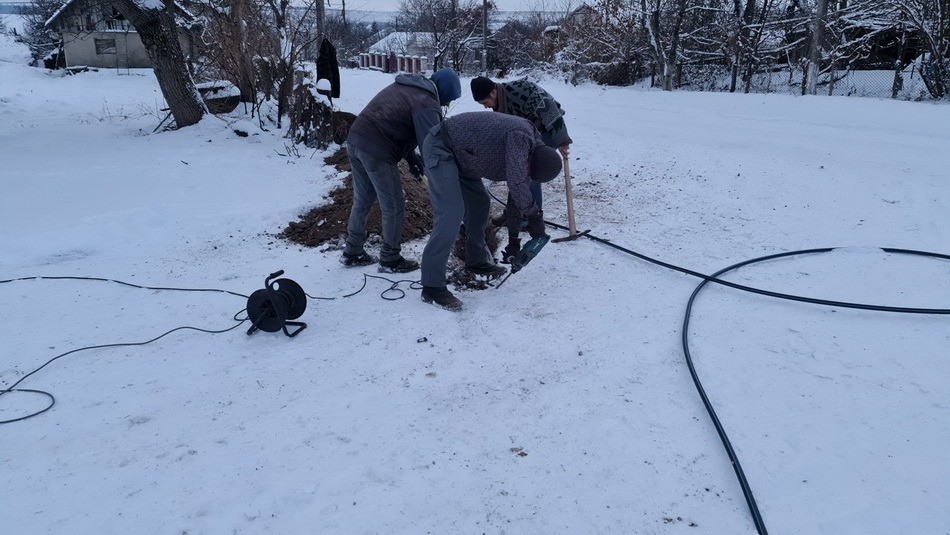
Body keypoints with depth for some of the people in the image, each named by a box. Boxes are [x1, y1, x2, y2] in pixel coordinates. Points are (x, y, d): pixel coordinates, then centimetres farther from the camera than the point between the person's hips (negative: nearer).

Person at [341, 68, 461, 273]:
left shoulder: (403, 86, 19)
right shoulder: (427, 104, -9)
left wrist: (411, 159, 19)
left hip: (355, 139, 9)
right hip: (377, 151, -9)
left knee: (362, 201, 21)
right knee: (394, 207, 4)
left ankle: (352, 252, 32)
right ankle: (390, 260, 16)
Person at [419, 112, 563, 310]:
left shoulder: (529, 144, 6)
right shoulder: (521, 136, -25)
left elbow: (521, 185, 15)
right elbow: (517, 183, -31)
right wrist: (534, 216, -20)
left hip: (458, 153, 10)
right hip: (440, 148, -10)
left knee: (479, 203, 18)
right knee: (450, 214, -18)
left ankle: (476, 261, 36)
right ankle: (432, 287, -17)